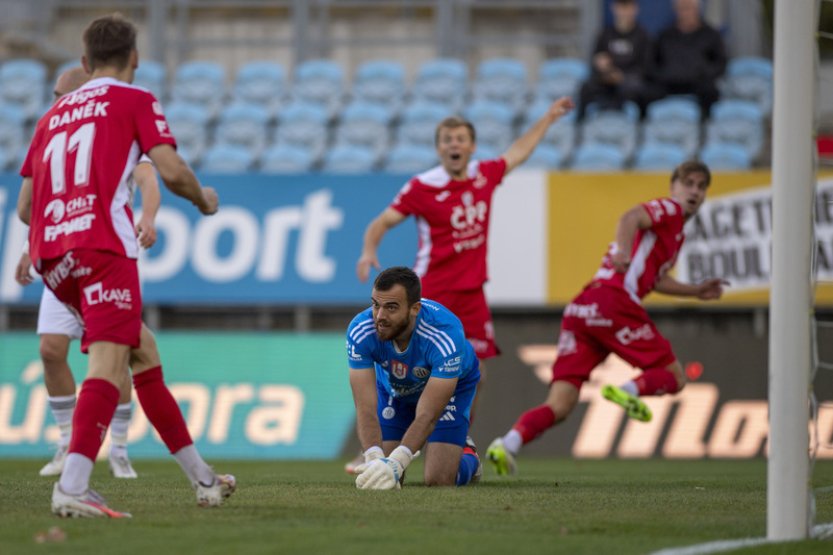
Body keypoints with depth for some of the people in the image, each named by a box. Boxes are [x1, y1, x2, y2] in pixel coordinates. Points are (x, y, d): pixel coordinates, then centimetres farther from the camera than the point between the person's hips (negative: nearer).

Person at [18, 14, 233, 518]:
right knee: (110, 362, -16)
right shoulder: (135, 101, 9)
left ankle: (200, 475, 23)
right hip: (103, 245, -7)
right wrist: (204, 200, 15)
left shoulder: (55, 114, 25)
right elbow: (171, 171, -5)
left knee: (141, 348, 18)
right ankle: (73, 486, -34)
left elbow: (25, 208, 24)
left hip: (52, 256, 7)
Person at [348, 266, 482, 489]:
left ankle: (468, 457, 19)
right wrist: (374, 459, -54)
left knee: (439, 479, -16)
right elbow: (366, 409, -36)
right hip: (393, 387, 3)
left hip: (453, 384, -3)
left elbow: (427, 416, -44)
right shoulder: (360, 331, -35)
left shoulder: (445, 335, -43)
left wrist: (394, 464, -58)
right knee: (378, 473, -6)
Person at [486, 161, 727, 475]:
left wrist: (696, 292, 47)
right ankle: (629, 391, -24)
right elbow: (630, 218, -16)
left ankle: (508, 444, -25)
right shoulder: (670, 209, 6)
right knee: (674, 377, 3)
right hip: (614, 302, -8)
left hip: (581, 308, 8)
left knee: (559, 405, -4)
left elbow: (655, 279, 47)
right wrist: (622, 251, -35)